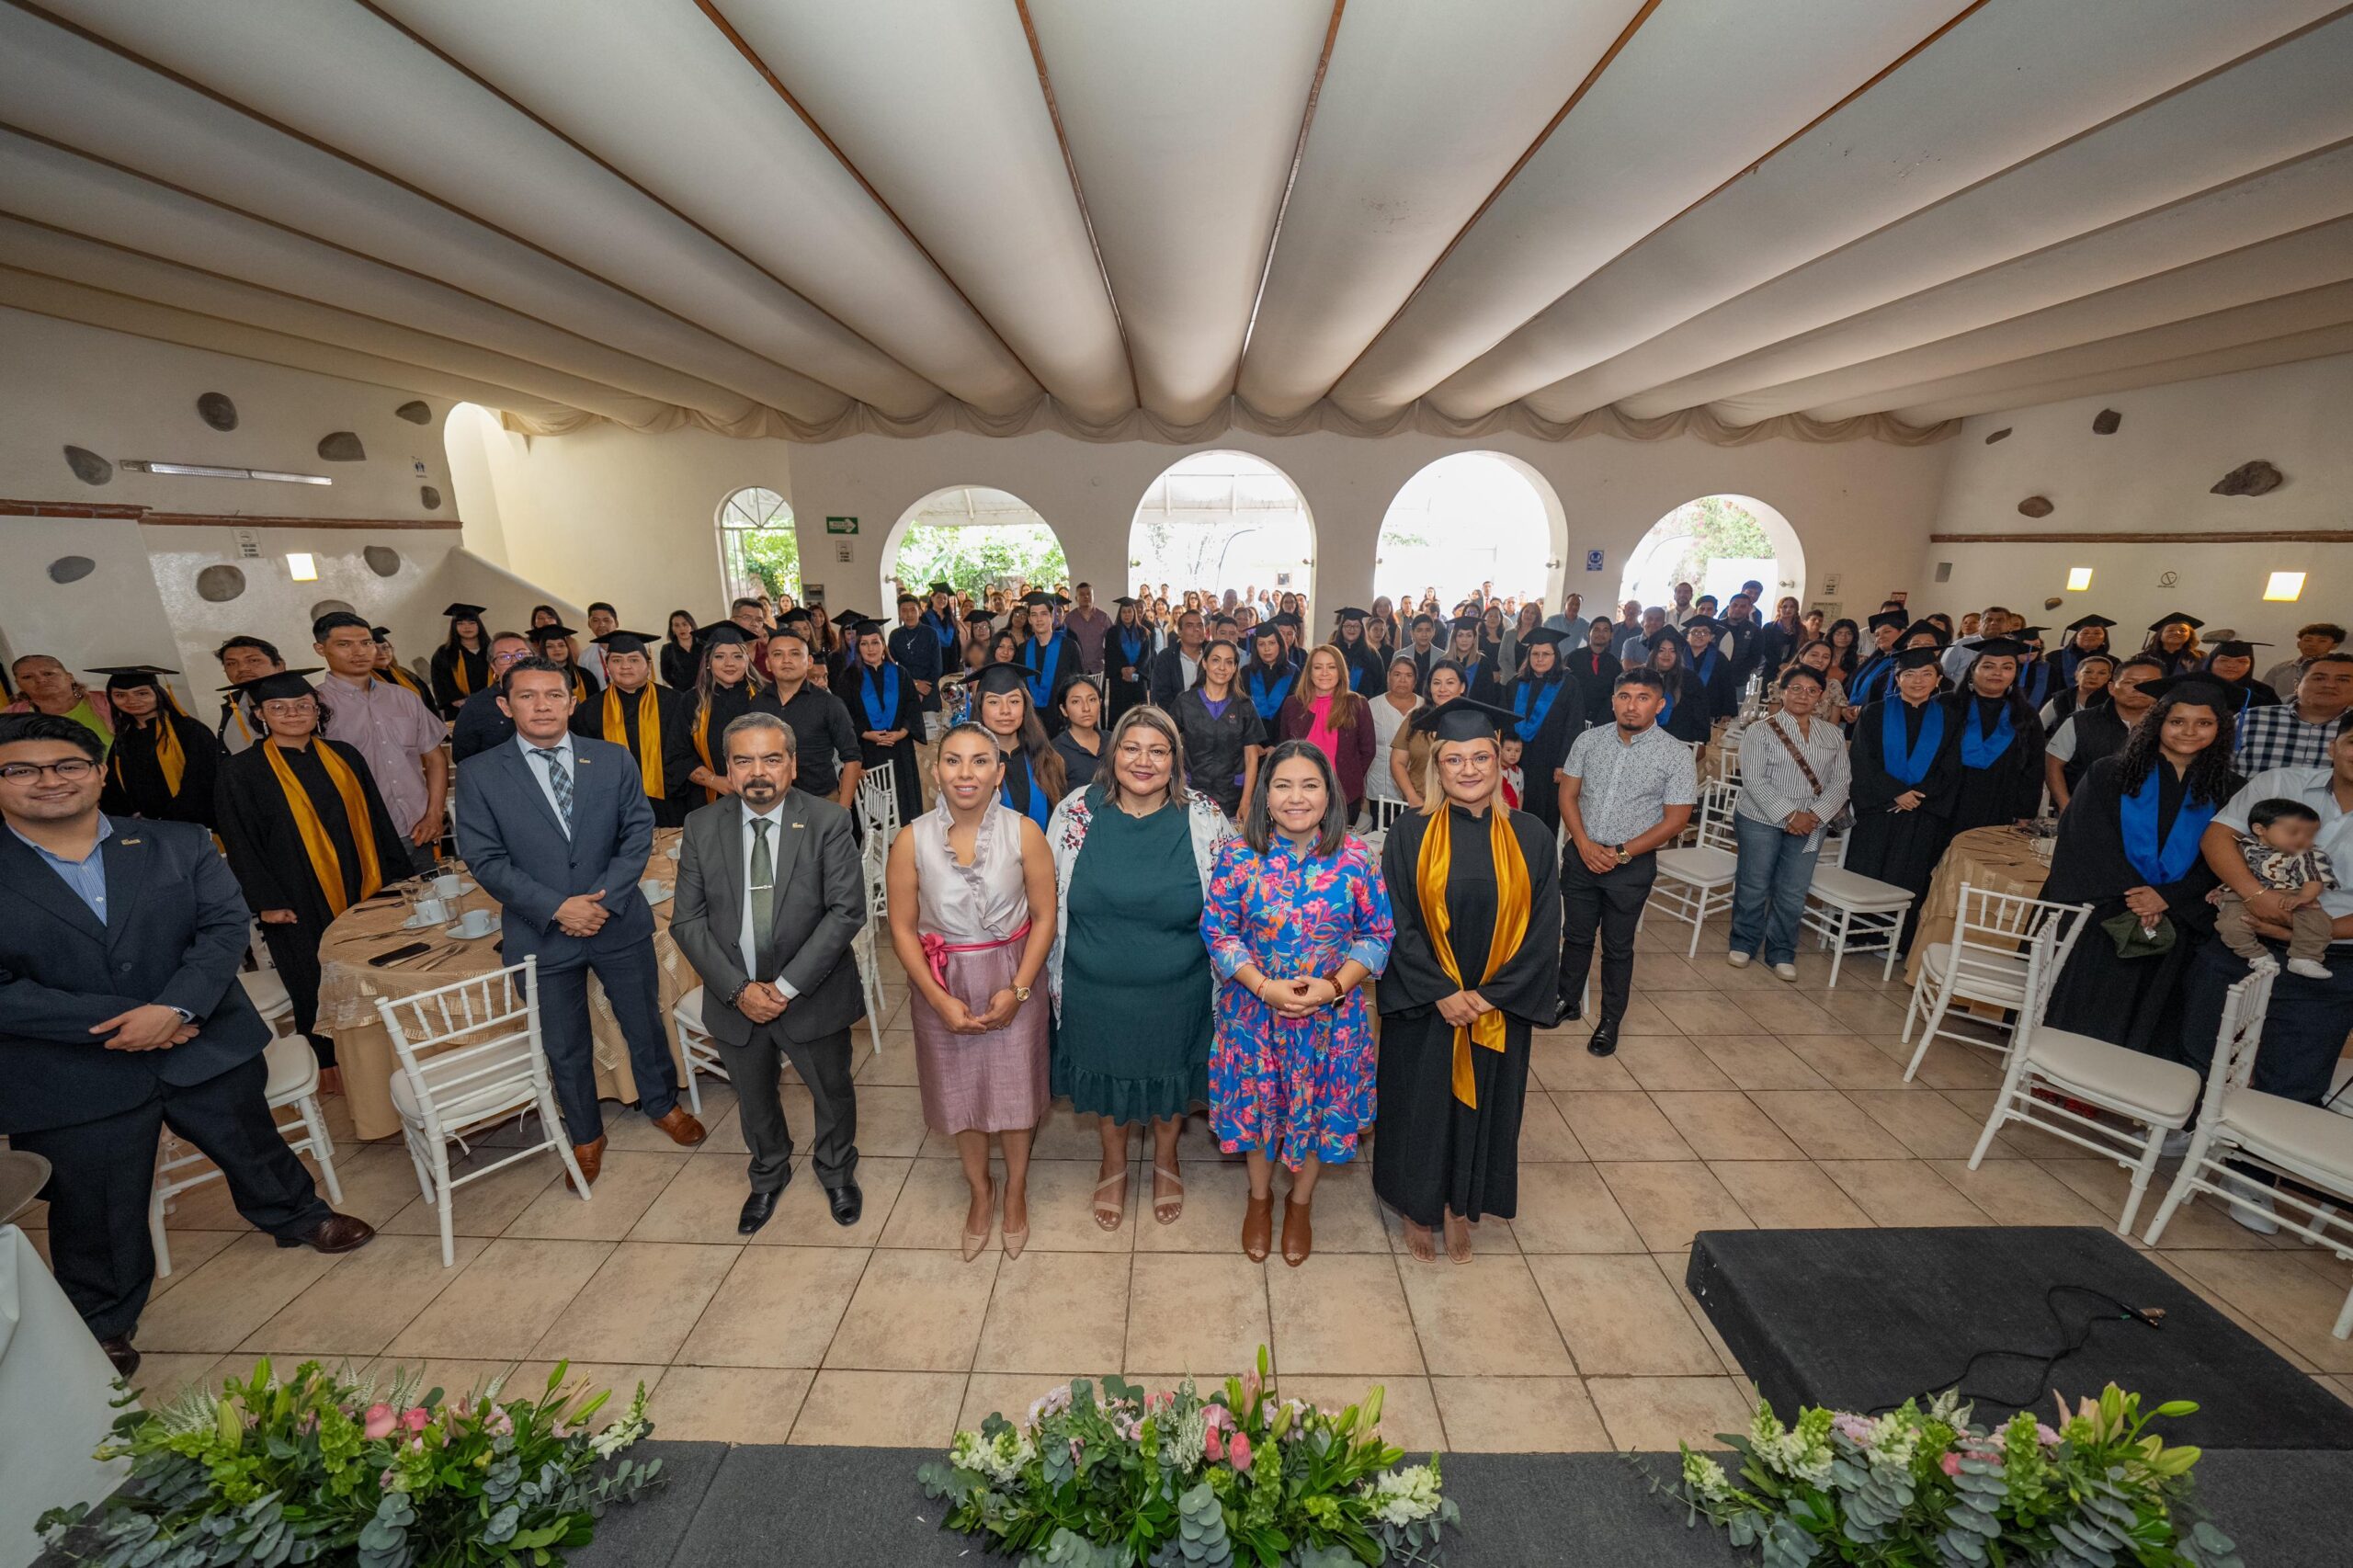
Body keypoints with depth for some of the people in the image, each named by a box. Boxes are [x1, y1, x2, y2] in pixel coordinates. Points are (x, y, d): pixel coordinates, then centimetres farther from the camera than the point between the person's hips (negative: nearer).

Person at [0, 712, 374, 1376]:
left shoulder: (179, 845, -2)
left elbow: (226, 927, -9)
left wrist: (174, 1008, -22)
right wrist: (118, 1022, -17)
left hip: (208, 1045, 2)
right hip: (71, 1080, -1)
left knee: (254, 1147, 21)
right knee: (97, 1214, 14)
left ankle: (297, 1216, 49)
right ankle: (102, 1324, 39)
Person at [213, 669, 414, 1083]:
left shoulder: (344, 757, 5)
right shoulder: (240, 773, -5)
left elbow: (377, 820, 9)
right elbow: (240, 843, -6)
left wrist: (397, 876, 7)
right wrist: (266, 901, -11)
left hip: (365, 892, 3)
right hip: (300, 904, -3)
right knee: (318, 984, 8)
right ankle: (331, 1064, 24)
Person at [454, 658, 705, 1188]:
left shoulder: (614, 760, -3)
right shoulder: (480, 776, -5)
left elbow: (638, 834, -4)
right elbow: (485, 860, -8)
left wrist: (605, 900, -15)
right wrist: (556, 908, -17)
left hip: (620, 924, 1)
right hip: (541, 936, 0)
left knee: (645, 1024, 17)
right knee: (565, 1047, 16)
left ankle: (662, 1104, 42)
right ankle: (585, 1135, 39)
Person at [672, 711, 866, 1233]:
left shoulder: (828, 822, -14)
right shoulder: (702, 827, -5)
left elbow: (846, 910, -18)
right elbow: (687, 920, -6)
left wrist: (787, 986, -21)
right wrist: (738, 989, -15)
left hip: (811, 996, -2)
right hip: (734, 999, 3)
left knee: (832, 1093, 18)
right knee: (754, 1101, 25)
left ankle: (836, 1171, 48)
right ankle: (768, 1175, 54)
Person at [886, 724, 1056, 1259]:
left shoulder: (1023, 833, -14)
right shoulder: (912, 841, -12)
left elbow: (1044, 916, -8)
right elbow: (902, 928, -5)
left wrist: (1018, 989, -14)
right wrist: (939, 999, -12)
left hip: (1012, 981, -1)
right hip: (943, 986, 1)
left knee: (1015, 1089, 12)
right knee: (959, 1091, 17)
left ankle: (1016, 1189, 41)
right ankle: (980, 1190, 44)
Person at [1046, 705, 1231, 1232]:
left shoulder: (1204, 817, -11)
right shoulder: (1077, 811, -9)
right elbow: (1051, 901, 0)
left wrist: (1223, 976, 1)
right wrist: (1054, 972, 4)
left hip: (1177, 992, 0)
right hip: (1095, 990, 1)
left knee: (1171, 1075, 21)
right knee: (1106, 1072, 21)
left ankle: (1165, 1159, 51)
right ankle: (1114, 1163, 51)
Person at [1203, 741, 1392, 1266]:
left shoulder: (1356, 857, -9)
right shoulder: (1238, 855, -11)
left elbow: (1377, 933, -4)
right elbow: (1217, 931, -8)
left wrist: (1335, 986, -18)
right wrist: (1266, 987, -19)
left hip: (1333, 1014, 1)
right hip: (1256, 1009, 0)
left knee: (1320, 1106, 16)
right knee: (1258, 1103, 17)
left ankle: (1300, 1203, 45)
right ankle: (1259, 1198, 45)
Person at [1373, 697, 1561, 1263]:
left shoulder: (1530, 837, -4)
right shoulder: (1411, 833, -9)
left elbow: (1543, 929, -5)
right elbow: (1398, 923, -10)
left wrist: (1489, 995, -12)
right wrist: (1442, 993, -16)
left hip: (1498, 1010, 2)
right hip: (1422, 1005, -2)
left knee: (1481, 1103, 17)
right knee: (1419, 1105, 12)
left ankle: (1461, 1205, 39)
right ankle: (1416, 1206, 35)